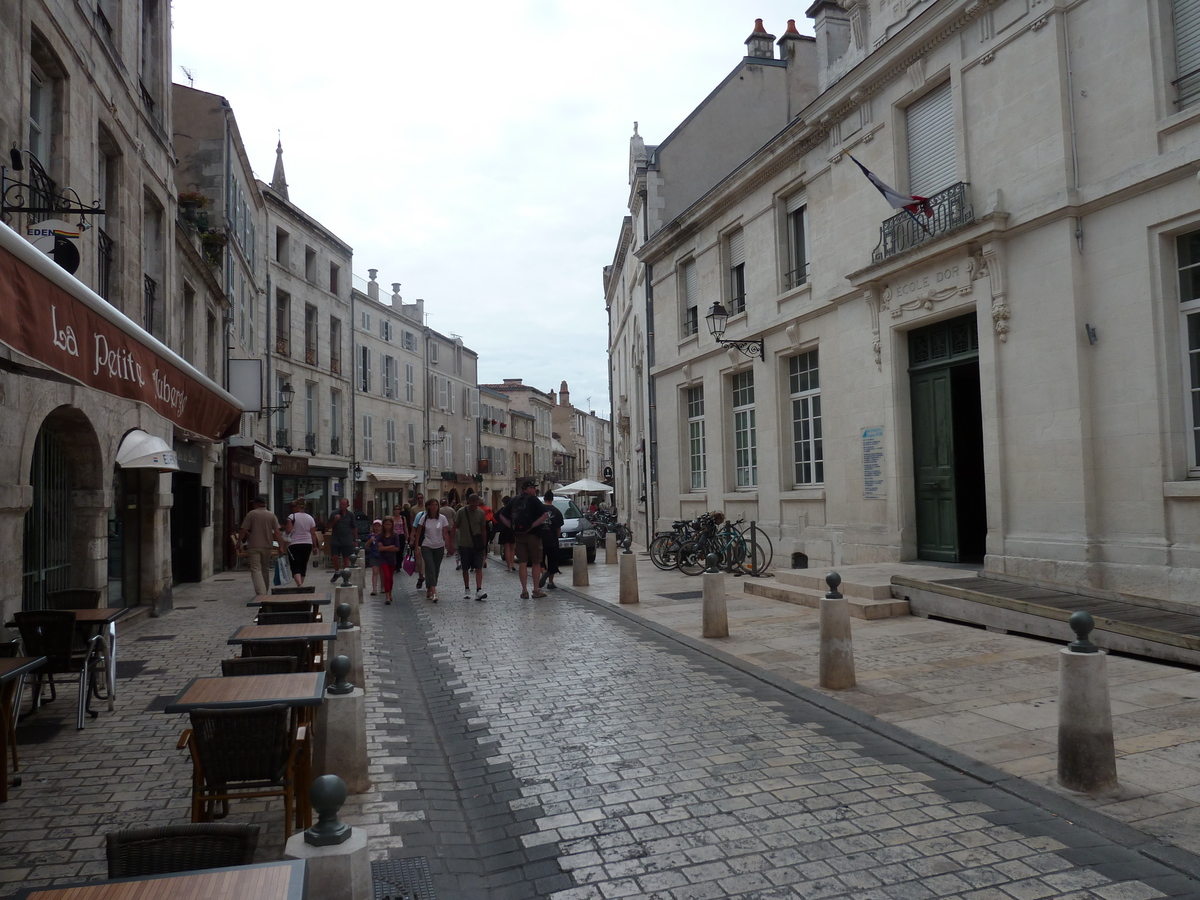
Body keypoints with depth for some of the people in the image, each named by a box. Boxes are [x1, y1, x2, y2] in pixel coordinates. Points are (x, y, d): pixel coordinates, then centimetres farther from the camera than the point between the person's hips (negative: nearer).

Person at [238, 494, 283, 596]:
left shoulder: (251, 514, -3)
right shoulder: (271, 515, 4)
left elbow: (244, 530, -5)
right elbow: (277, 532, -2)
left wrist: (239, 542, 8)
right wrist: (281, 546, 1)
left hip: (254, 547, -3)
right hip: (267, 547, 3)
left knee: (256, 569, -5)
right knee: (265, 569, 16)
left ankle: (261, 593, -19)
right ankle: (266, 591, 25)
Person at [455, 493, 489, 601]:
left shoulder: (481, 513, -1)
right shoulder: (461, 512, -5)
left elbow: (483, 530, 8)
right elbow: (454, 527, 2)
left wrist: (484, 546, 9)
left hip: (477, 545, 0)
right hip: (464, 545, 0)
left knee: (478, 568, -8)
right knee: (465, 569, 9)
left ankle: (479, 591, -12)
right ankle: (466, 590, 23)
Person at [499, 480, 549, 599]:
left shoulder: (514, 500, 9)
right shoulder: (533, 499, -7)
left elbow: (502, 516, 10)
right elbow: (545, 515, -18)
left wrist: (512, 527, 5)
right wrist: (532, 526, -12)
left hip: (518, 536, 4)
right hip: (533, 535, -4)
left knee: (522, 564, 5)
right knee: (536, 563, 6)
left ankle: (524, 591, 3)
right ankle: (536, 590, 9)